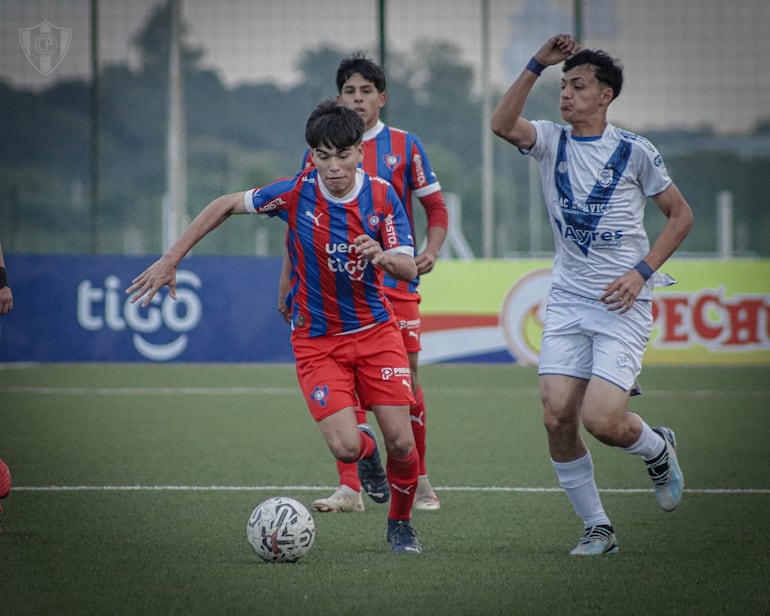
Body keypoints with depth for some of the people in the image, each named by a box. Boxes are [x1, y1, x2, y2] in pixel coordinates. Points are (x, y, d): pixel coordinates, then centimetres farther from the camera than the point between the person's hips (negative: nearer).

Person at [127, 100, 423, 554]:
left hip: (376, 330, 1)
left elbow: (409, 268, -13)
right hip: (317, 339, -1)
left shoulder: (382, 195, -11)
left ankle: (401, 522, 24)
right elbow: (226, 206, -4)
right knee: (345, 446, -15)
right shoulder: (297, 193, -15)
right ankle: (367, 452, 25)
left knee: (401, 441, -6)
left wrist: (382, 256, -37)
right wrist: (170, 260, -5)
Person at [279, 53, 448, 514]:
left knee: (405, 382, -1)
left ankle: (418, 481, 17)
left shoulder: (405, 146, 4)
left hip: (396, 284, -1)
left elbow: (436, 208, 7)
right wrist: (288, 282, 7)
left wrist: (431, 252, -11)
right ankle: (350, 488, -1)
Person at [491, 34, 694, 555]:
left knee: (601, 420, -16)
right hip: (567, 301, 4)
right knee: (557, 417, -7)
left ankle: (658, 449, 19)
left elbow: (681, 215, 4)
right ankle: (598, 529, 8)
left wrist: (642, 271, -7)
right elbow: (503, 124, -14)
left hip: (622, 303, -4)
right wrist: (536, 65, -20)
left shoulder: (634, 151, -3)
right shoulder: (552, 142, 5)